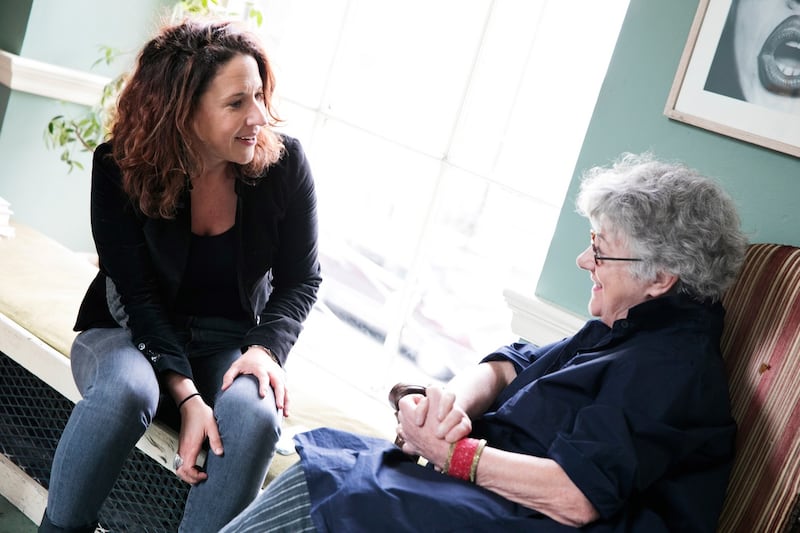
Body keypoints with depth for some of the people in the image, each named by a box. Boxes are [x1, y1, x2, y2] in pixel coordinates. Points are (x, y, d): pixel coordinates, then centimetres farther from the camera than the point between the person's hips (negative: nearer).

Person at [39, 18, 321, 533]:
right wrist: (187, 394, -29)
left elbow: (301, 279, -1)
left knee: (256, 417, -33)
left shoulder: (283, 161, -12)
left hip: (231, 341, 1)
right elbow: (138, 294, -16)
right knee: (124, 391, -36)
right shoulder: (120, 166, -15)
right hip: (132, 330, -1)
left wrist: (267, 348, -20)